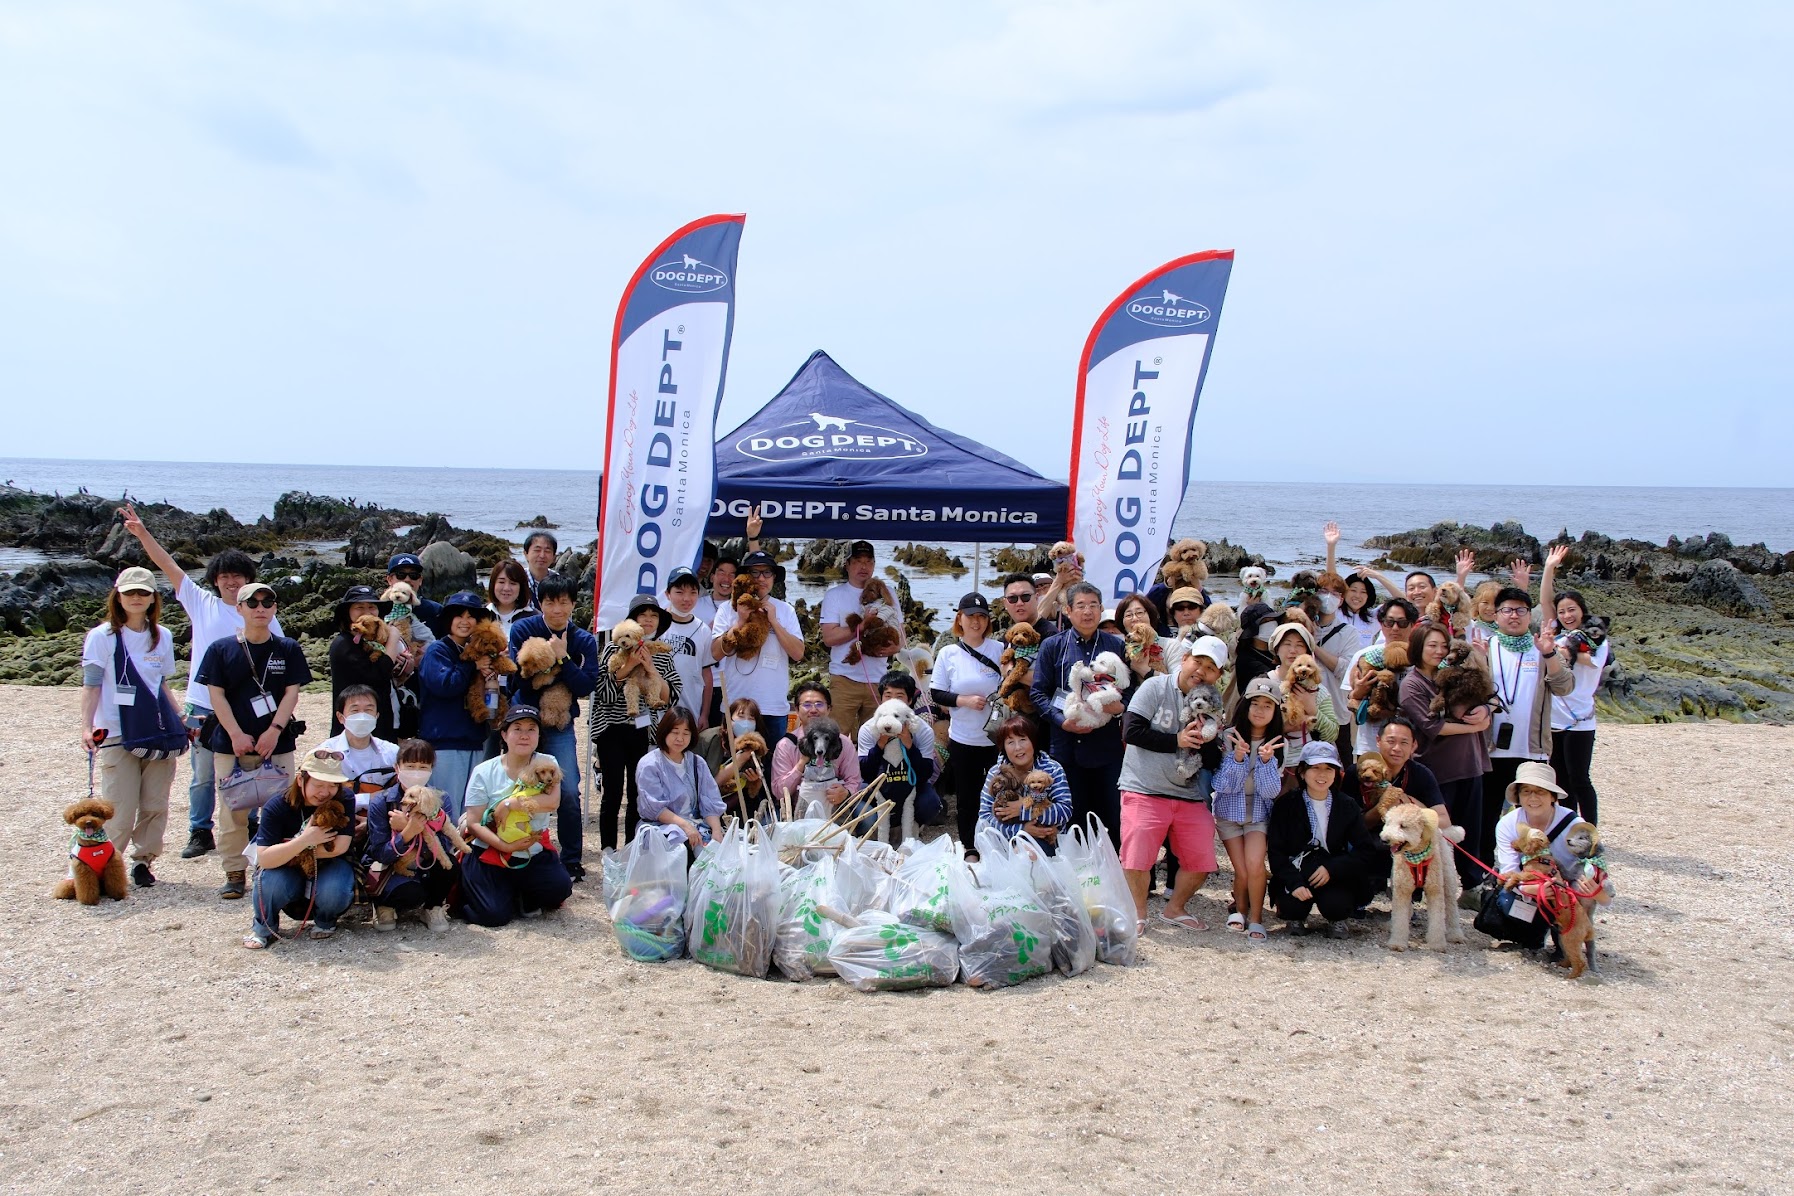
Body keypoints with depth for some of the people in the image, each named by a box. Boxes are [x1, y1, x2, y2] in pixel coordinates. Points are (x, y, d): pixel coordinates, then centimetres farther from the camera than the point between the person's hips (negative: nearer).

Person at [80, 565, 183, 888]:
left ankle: (143, 860, 18)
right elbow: (91, 686, -4)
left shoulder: (162, 637, 11)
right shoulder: (102, 636, -2)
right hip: (117, 735, -4)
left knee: (155, 805, 4)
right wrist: (87, 727, -14)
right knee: (120, 810, -5)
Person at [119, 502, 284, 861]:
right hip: (202, 707, 1)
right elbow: (169, 566, -2)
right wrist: (142, 533, -12)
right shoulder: (201, 603, 4)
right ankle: (200, 833, 22)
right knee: (201, 775, 10)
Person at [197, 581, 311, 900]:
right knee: (232, 811, 3)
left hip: (277, 743, 0)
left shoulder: (288, 649, 5)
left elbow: (291, 693, 1)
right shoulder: (221, 649, 3)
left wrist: (275, 730, -11)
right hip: (232, 744, 0)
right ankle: (235, 873, 12)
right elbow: (217, 695, -1)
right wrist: (236, 735, -10)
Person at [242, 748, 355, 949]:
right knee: (271, 882, -34)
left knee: (334, 890, -34)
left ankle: (325, 921, 3)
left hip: (327, 869, 0)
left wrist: (290, 852, -18)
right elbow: (264, 859, -25)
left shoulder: (343, 801, -16)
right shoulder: (277, 807, -16)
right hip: (288, 873, 0)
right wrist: (305, 840, -35)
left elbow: (339, 847, -25)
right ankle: (263, 925, -1)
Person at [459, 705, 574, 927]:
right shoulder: (484, 772, -5)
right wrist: (505, 845, -23)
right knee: (494, 915, -17)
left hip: (534, 854, 2)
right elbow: (474, 823, -9)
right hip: (489, 854, -2)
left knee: (560, 887, -22)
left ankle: (527, 900, 11)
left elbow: (552, 800, -19)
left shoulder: (546, 764, 0)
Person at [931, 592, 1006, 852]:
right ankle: (969, 851, 24)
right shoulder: (948, 654, 0)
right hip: (963, 740, 1)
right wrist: (964, 700, -14)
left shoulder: (999, 650, -2)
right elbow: (936, 694, -1)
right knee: (966, 800, 11)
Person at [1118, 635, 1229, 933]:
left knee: (1201, 860, 6)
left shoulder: (1213, 707, 8)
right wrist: (1176, 741, -15)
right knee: (1138, 858, -10)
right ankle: (1138, 915, 13)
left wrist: (1205, 741, -15)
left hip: (1190, 795, 5)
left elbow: (1213, 762, 5)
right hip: (1145, 790, -5)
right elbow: (1131, 730, -17)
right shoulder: (1155, 688, -6)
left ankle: (1174, 909, 30)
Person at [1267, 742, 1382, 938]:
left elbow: (1366, 850, -4)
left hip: (1335, 877, 1)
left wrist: (1332, 868, -19)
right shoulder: (1285, 806, -2)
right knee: (1292, 905, -30)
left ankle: (1336, 920, 10)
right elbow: (1276, 853, -8)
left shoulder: (1347, 806, 3)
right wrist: (1295, 883, -25)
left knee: (1336, 905, -29)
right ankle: (1296, 918, 10)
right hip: (1294, 873, -1)